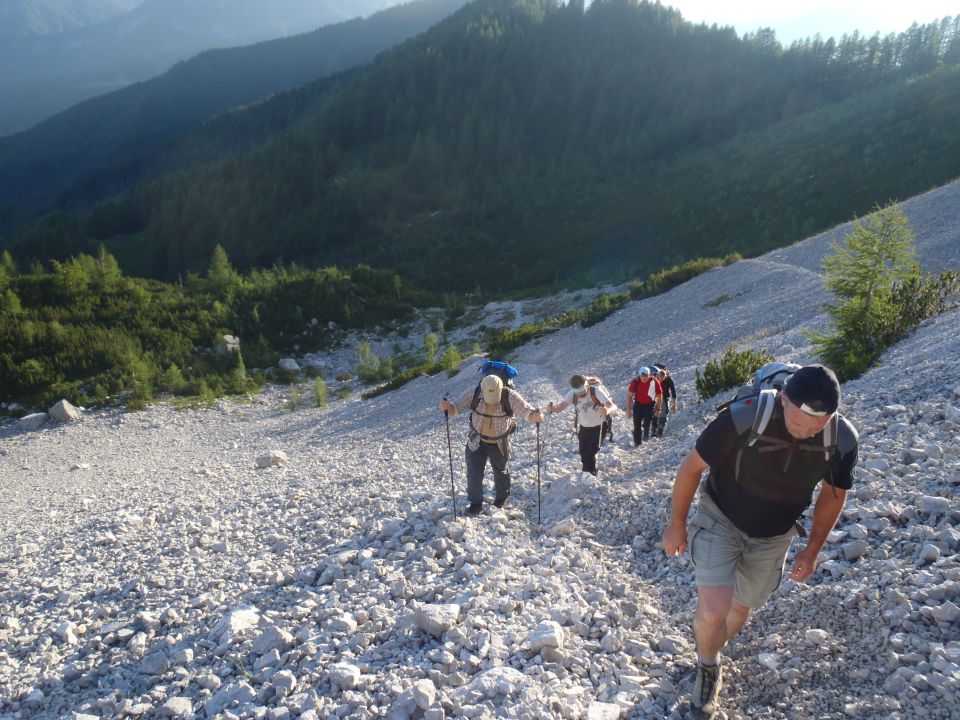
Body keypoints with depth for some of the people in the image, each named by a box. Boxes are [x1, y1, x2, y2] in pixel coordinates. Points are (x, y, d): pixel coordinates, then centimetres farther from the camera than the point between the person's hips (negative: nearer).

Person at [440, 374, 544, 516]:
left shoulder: (510, 396, -29)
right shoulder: (474, 394, -25)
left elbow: (526, 410, -32)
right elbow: (456, 408, -23)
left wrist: (535, 415, -55)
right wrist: (447, 407, -47)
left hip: (500, 444, 0)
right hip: (477, 442, 0)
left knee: (500, 471, 21)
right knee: (474, 474, -2)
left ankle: (501, 498, 50)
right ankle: (476, 503, 24)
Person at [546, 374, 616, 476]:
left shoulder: (596, 391, -31)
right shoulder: (572, 394, -19)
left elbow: (613, 406, -40)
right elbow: (561, 406, -31)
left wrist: (607, 411, -64)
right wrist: (552, 408, -54)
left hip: (598, 427, -4)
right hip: (583, 427, 4)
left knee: (591, 453, -15)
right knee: (583, 454, 9)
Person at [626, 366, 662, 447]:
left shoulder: (654, 382, -20)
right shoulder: (635, 381, -18)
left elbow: (659, 396, -6)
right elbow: (629, 395, -9)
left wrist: (657, 409, -2)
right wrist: (628, 409, -11)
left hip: (650, 405, -1)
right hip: (638, 404, 1)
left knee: (647, 422, -16)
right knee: (637, 424, -1)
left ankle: (646, 433, 18)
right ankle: (637, 443, 13)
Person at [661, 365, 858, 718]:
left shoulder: (842, 439, -21)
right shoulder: (743, 417, -33)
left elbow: (834, 493, 1)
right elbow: (692, 466, -18)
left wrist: (813, 549, 6)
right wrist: (677, 523, -8)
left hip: (773, 538, 4)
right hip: (720, 520, -3)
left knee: (740, 609, 19)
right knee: (713, 611, -17)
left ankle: (710, 653, 52)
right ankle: (708, 668, 17)